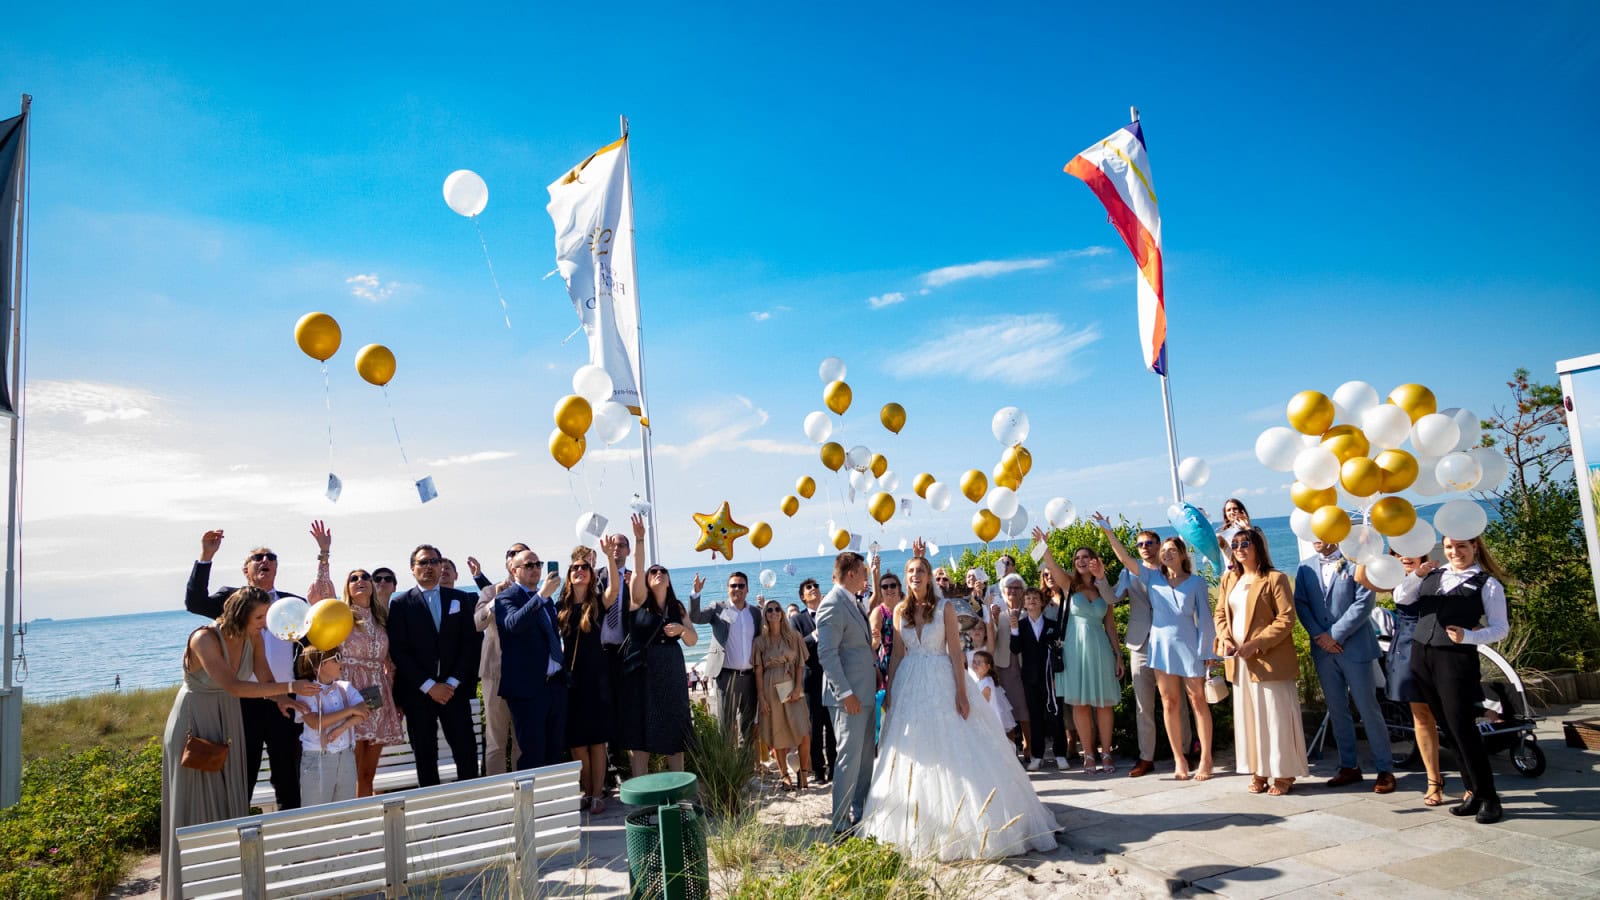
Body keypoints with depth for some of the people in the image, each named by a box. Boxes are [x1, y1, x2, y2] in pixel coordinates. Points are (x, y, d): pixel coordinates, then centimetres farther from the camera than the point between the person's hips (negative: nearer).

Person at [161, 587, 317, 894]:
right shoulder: (204, 638, -26)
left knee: (228, 797, 10)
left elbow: (266, 682, -5)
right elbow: (233, 686, -34)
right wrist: (289, 687, -39)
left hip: (227, 720, 5)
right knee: (197, 802, 3)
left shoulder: (252, 638, -8)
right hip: (194, 722, -5)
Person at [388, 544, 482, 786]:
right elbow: (398, 651, -3)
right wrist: (429, 686, -9)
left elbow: (471, 642, 5)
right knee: (425, 757, 4)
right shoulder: (400, 604, 4)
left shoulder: (461, 599, 10)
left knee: (466, 752, -2)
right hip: (418, 693, -1)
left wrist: (453, 683, -6)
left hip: (454, 690, 1)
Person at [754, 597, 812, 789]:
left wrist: (798, 688, -8)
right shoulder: (760, 641, 4)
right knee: (777, 735, 2)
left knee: (803, 732, -10)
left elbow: (800, 664, 4)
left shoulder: (794, 637, 6)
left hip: (792, 688, 0)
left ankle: (803, 772, 7)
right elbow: (758, 671, 2)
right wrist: (761, 697, -5)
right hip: (771, 689, 0)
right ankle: (784, 775, 14)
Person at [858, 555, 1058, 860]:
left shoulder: (944, 607, -2)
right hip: (908, 686, 3)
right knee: (912, 756, 6)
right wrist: (889, 693, 4)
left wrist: (961, 692, -12)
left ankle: (960, 822, 9)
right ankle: (917, 827, 19)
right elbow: (897, 655, 8)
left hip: (940, 685, -3)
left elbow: (956, 653, -5)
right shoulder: (900, 611, 6)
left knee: (951, 753, -3)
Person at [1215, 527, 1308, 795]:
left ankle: (1283, 774, 12)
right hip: (1239, 662, 6)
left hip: (1270, 660, -6)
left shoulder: (1275, 579, -8)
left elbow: (1286, 619, -14)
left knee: (1276, 716, 1)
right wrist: (1225, 639, -5)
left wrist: (1255, 644, -19)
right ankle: (1259, 772, 19)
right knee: (1248, 716, 10)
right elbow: (1219, 613, 14)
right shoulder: (1229, 579, 12)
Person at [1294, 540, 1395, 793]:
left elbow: (1363, 603, -12)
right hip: (1323, 648, 4)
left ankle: (1384, 769, 12)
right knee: (1337, 710, 11)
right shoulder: (1305, 567, 9)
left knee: (1369, 709, 1)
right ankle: (1349, 767, 21)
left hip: (1353, 646, -4)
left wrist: (1336, 635, -14)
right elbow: (1300, 603, 5)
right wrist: (1319, 635, -9)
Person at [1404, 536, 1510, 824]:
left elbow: (1501, 627, -3)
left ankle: (1488, 796, 5)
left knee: (1462, 727, -7)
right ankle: (1472, 791, 19)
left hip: (1456, 659, -5)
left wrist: (1467, 636, -19)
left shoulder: (1488, 583, 1)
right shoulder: (1433, 575, 15)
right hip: (1421, 657, 5)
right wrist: (1409, 573, 0)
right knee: (1448, 727, 9)